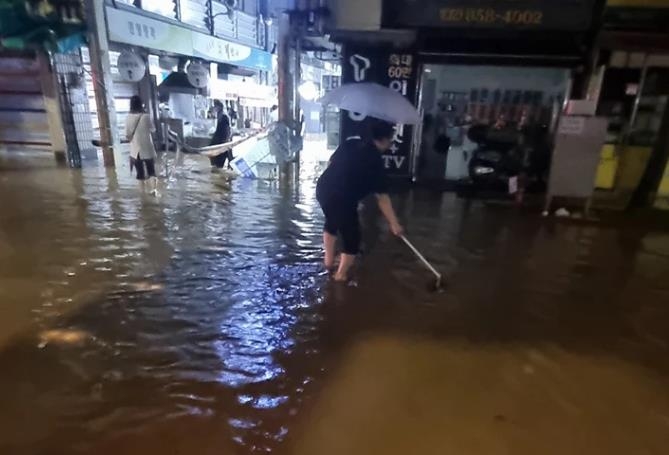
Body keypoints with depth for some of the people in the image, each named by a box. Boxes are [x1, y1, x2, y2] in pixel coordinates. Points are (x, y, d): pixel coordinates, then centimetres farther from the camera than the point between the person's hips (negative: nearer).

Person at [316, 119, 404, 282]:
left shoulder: (351, 143, 10)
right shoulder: (375, 160, -8)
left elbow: (331, 161, 19)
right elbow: (382, 198, -8)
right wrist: (394, 223, -2)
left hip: (323, 188, 8)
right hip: (342, 199, -8)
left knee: (331, 222, 34)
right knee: (352, 238, 13)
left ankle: (329, 260, 44)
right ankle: (341, 275, 26)